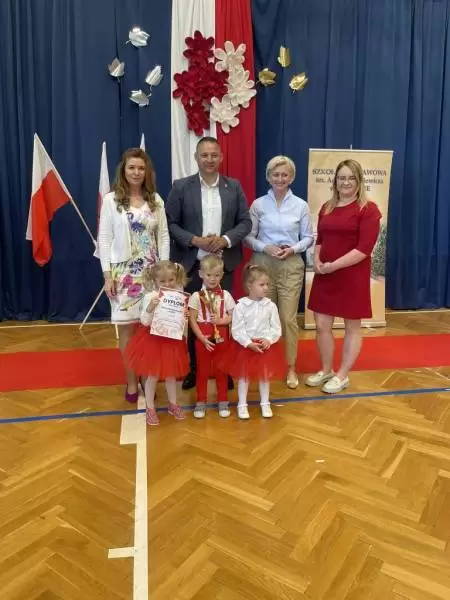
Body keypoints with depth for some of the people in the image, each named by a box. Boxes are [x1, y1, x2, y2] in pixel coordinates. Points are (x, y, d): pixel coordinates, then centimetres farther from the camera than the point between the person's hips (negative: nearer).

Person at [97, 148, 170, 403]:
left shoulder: (156, 200, 4)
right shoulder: (111, 200, -2)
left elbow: (164, 236, 5)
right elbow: (104, 239, -3)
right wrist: (107, 275, -7)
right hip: (123, 273, -1)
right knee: (127, 328, 5)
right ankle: (132, 382, 19)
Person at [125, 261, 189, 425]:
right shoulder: (150, 297, -16)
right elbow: (145, 321, -17)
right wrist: (150, 307, -32)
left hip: (172, 340, 3)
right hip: (153, 340, -3)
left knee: (171, 374, 18)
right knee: (153, 375, 8)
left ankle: (173, 404, 36)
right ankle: (150, 409, 24)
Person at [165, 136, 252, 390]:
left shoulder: (234, 186, 5)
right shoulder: (181, 187, 0)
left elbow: (246, 222, 4)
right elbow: (171, 223, -2)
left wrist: (226, 240, -14)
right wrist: (195, 240, -16)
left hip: (224, 264, 1)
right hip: (192, 264, -1)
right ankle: (194, 368, 24)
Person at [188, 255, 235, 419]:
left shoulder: (225, 295, -2)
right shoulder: (196, 296, -7)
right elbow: (192, 320, -7)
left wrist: (222, 320, -17)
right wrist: (203, 339, -14)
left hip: (221, 338, 1)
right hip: (202, 339, -1)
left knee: (221, 370, 13)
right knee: (202, 370, 10)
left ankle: (223, 401, 26)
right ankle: (201, 402, 23)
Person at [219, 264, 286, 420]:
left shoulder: (271, 306, -5)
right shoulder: (241, 306, -12)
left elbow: (276, 328, -1)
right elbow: (237, 330, -12)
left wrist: (269, 340, -17)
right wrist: (249, 343, -20)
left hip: (266, 345, 2)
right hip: (245, 346, -2)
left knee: (265, 376, 14)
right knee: (243, 376, 10)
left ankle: (265, 404, 31)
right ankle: (242, 405, 25)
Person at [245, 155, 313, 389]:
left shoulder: (301, 205, 1)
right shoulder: (258, 205, 1)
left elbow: (309, 237, 5)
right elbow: (248, 237, 3)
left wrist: (293, 249, -12)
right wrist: (265, 247, -14)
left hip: (291, 266, 0)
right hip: (263, 264, 1)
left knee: (288, 318, 1)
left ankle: (291, 368, 16)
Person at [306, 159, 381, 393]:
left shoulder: (368, 209, -8)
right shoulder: (326, 208, 11)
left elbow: (364, 248, -16)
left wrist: (334, 265, -19)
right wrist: (317, 261, -3)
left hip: (352, 276, -6)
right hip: (324, 276, 6)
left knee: (352, 326, 8)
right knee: (322, 325, 9)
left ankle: (342, 375, 22)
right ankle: (326, 370, 28)